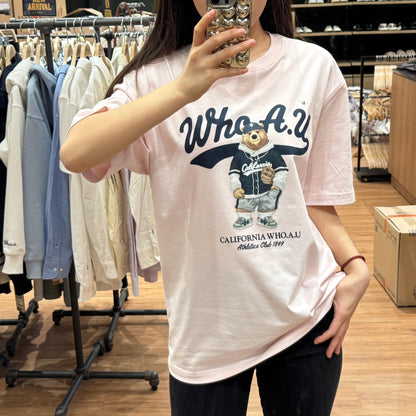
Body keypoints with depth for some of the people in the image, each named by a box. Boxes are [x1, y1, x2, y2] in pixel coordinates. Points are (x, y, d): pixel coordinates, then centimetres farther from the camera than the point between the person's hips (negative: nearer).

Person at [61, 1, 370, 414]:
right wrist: (184, 89, -31)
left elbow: (314, 196, 4)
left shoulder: (316, 67, -1)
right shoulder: (159, 74, -7)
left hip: (307, 316, 2)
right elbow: (75, 154, -24)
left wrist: (354, 265, -9)